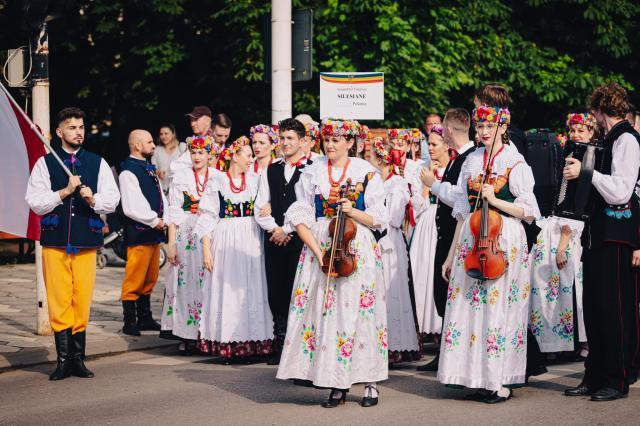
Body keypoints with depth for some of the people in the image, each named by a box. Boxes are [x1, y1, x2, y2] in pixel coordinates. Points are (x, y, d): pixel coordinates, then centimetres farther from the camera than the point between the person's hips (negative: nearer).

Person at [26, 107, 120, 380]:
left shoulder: (97, 163, 10)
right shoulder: (45, 163, 5)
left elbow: (112, 200, 7)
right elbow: (35, 202, -2)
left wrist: (92, 199, -12)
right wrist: (65, 191, -11)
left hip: (86, 243, 1)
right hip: (55, 243, -1)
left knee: (82, 302, 2)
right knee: (59, 303, -2)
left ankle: (77, 359, 10)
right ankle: (63, 360, 5)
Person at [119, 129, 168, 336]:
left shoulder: (149, 168, 16)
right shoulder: (128, 172, -13)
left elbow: (160, 197, 16)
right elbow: (131, 207, -20)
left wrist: (165, 220, 0)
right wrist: (155, 221, -14)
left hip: (154, 233, 9)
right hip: (138, 233, -9)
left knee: (150, 278, 16)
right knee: (134, 279, -4)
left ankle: (145, 318, 26)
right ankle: (130, 323, 3)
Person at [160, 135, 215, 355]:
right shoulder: (180, 177, 4)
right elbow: (174, 213, 1)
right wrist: (171, 243, -5)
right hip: (186, 236, -1)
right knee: (186, 282, -3)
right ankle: (187, 335, 0)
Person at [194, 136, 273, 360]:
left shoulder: (255, 180, 10)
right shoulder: (217, 181, 0)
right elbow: (207, 216, -2)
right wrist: (206, 249, -7)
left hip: (250, 242, 3)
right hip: (225, 242, -3)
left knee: (250, 290, 1)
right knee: (226, 291, -2)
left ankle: (250, 342, 5)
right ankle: (227, 345, 2)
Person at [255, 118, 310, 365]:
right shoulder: (271, 171, 16)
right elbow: (260, 207, 13)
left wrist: (287, 230, -9)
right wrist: (274, 228, -3)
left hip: (299, 239, -5)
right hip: (274, 240, 5)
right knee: (276, 291, 4)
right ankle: (280, 346, 10)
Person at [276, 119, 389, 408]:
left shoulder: (366, 172, 4)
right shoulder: (312, 173, 8)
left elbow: (378, 219, 3)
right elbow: (299, 217, 3)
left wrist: (353, 211, -15)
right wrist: (318, 251, -10)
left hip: (358, 248, -2)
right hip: (318, 246, 2)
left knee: (358, 311, -4)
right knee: (326, 311, -3)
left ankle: (369, 382, 4)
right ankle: (338, 385, 2)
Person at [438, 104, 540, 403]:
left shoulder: (515, 164, -2)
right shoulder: (472, 162, 12)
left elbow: (528, 211, -5)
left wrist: (494, 199, -16)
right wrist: (452, 253, 14)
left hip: (504, 241, -5)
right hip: (471, 240, 5)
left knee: (498, 308, -6)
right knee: (470, 308, 1)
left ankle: (501, 382, 1)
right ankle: (480, 379, 9)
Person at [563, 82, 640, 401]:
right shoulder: (610, 139, 16)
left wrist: (586, 172, -15)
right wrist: (580, 170, 15)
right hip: (600, 235, 9)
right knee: (594, 307, 11)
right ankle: (595, 377, 18)